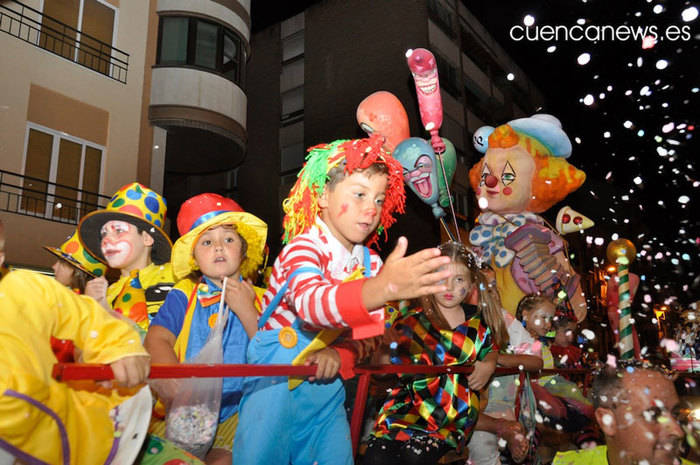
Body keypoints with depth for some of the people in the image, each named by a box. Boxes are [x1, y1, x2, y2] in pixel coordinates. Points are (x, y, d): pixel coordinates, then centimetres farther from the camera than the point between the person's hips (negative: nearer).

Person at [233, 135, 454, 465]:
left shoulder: (371, 263, 2)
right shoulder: (304, 247, -20)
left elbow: (370, 331, 1)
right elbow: (309, 303, -41)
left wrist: (341, 353, -21)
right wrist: (381, 289, -58)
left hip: (326, 379, 6)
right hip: (278, 375, -5)